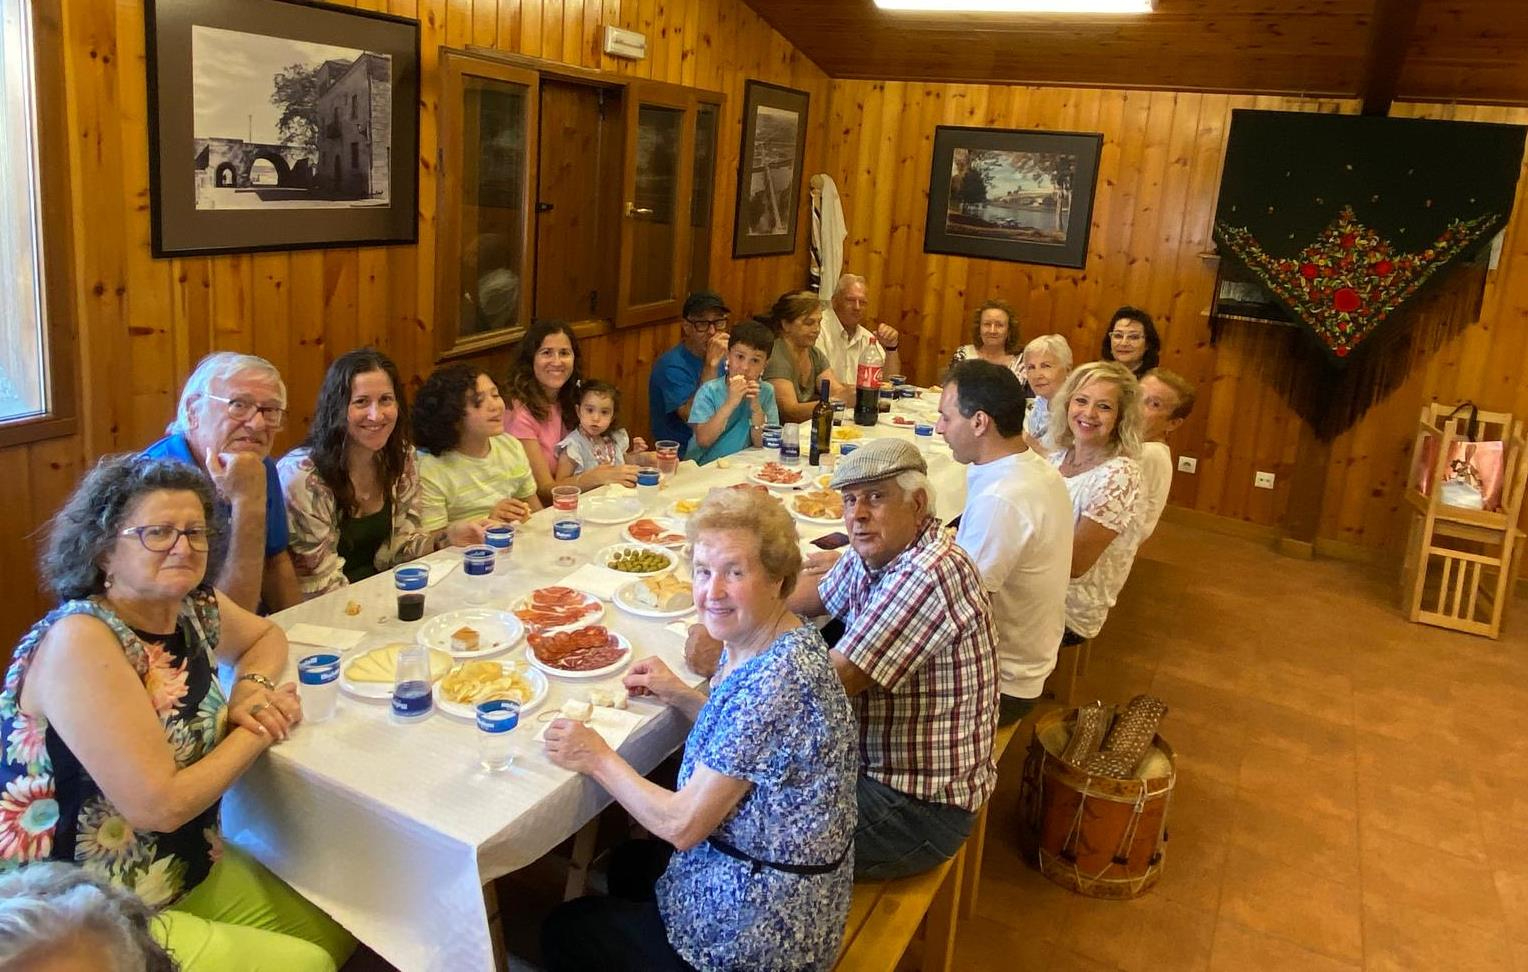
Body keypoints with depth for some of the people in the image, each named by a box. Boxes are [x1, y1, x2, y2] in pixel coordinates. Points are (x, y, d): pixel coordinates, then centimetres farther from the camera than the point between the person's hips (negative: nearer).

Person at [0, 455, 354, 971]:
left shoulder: (194, 606, -3)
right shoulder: (81, 641, -26)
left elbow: (265, 636, 20)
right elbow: (160, 805, -29)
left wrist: (252, 689, -3)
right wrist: (258, 730, -14)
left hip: (189, 867, 8)